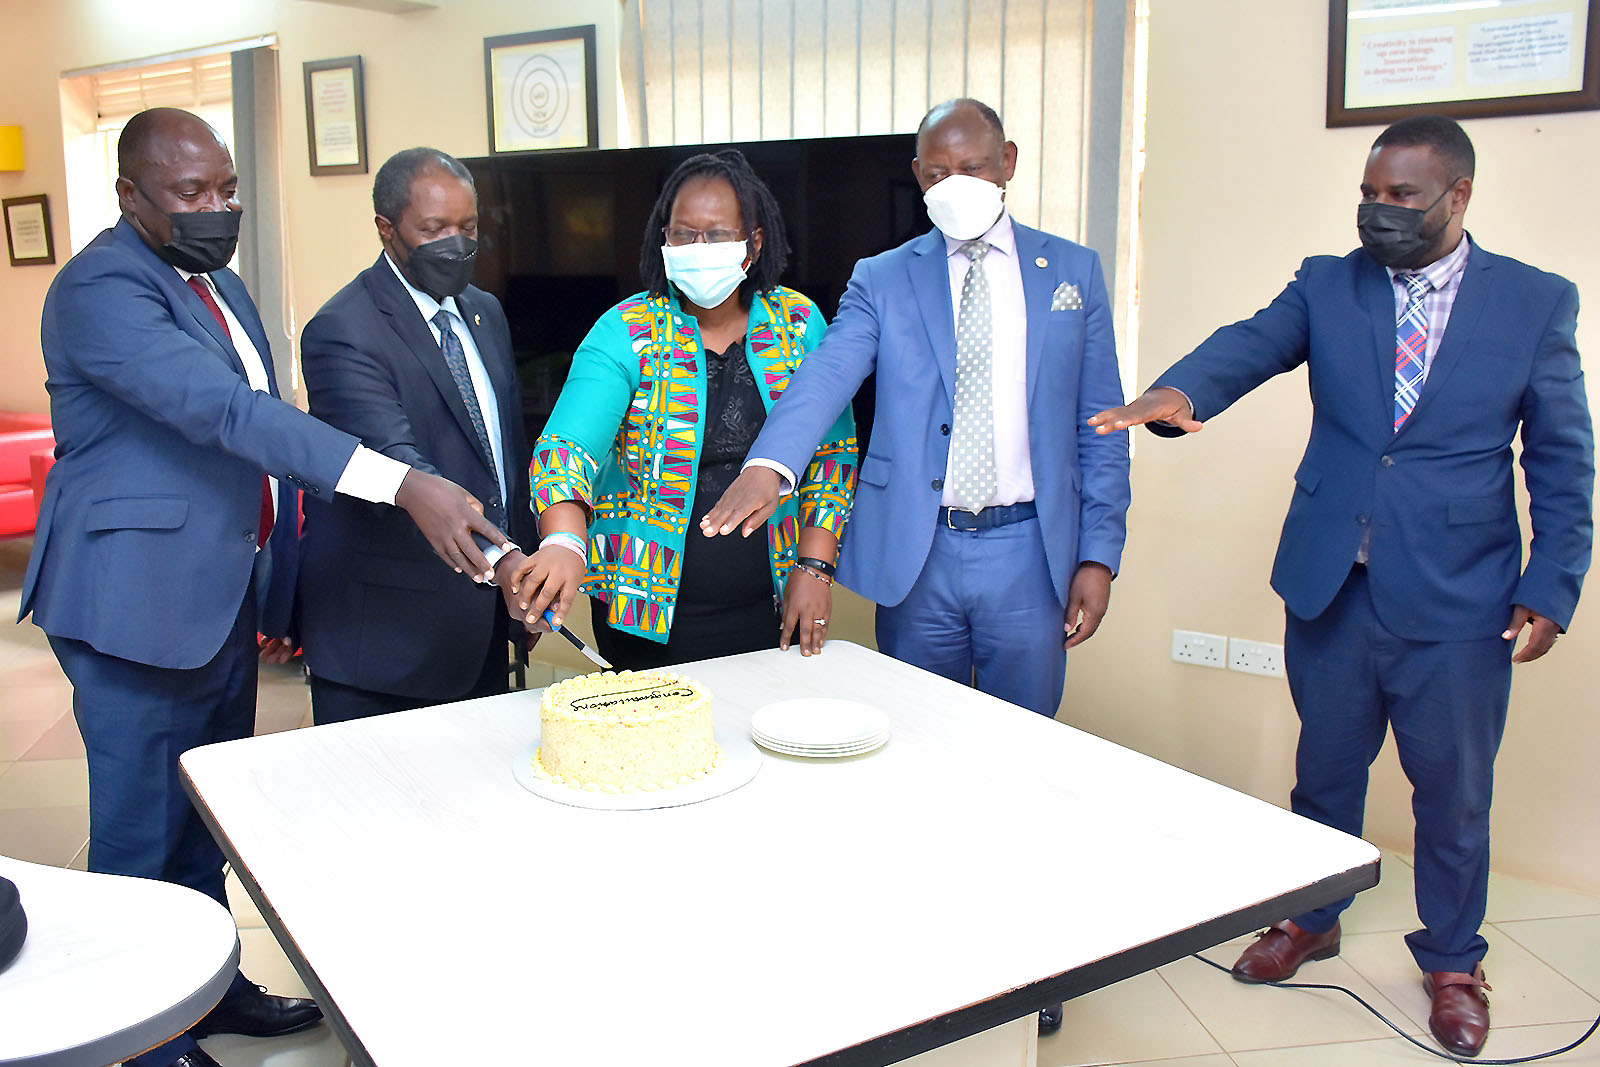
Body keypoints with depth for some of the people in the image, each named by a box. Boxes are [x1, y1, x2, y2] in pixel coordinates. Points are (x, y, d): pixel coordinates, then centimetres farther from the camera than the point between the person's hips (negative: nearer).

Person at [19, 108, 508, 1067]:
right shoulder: (102, 289, -17)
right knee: (144, 830, 5)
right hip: (141, 603, -8)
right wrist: (404, 485, -42)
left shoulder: (220, 283, 13)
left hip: (225, 598, 9)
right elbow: (225, 410, -32)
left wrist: (283, 586, 18)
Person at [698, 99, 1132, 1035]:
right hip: (916, 552, 0)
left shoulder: (1072, 273, 6)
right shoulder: (885, 280, 3)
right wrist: (769, 465, -35)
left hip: (1029, 549, 0)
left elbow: (1098, 426, 6)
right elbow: (826, 375, -16)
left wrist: (1098, 553, -1)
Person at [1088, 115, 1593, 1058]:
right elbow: (1251, 344, -16)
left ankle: (1453, 962, 34)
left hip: (1459, 600, -1)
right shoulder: (1327, 285, 2)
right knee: (1325, 770, 17)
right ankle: (1311, 921, 40)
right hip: (1331, 588, 2)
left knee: (1453, 791, 11)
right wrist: (1179, 390, -37)